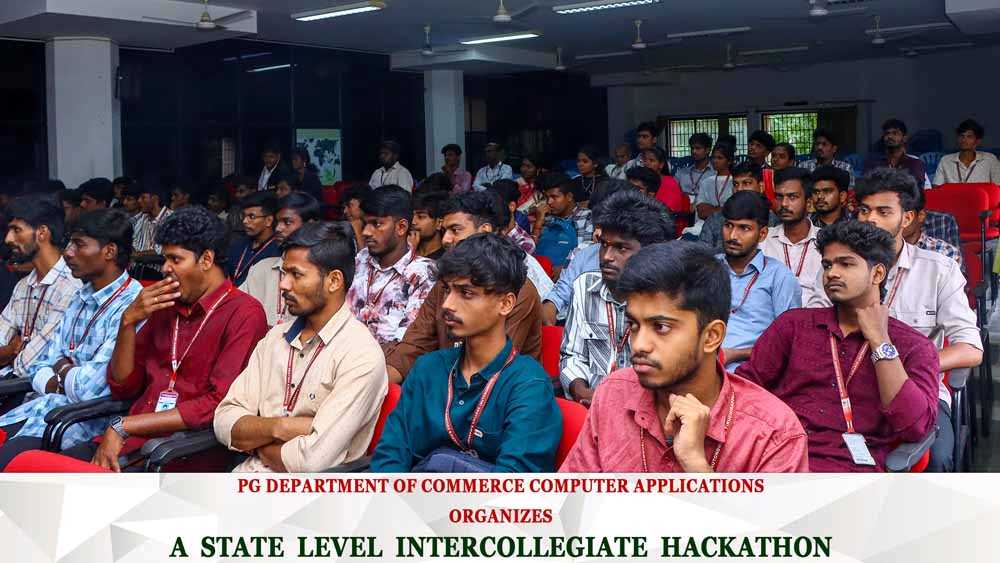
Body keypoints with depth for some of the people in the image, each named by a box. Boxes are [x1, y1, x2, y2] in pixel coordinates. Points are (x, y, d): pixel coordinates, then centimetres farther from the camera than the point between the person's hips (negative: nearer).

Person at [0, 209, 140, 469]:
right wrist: (65, 384, -6)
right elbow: (39, 370, 17)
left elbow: (90, 387, -22)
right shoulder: (80, 299, 15)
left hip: (91, 418, -8)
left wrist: (63, 369, 1)